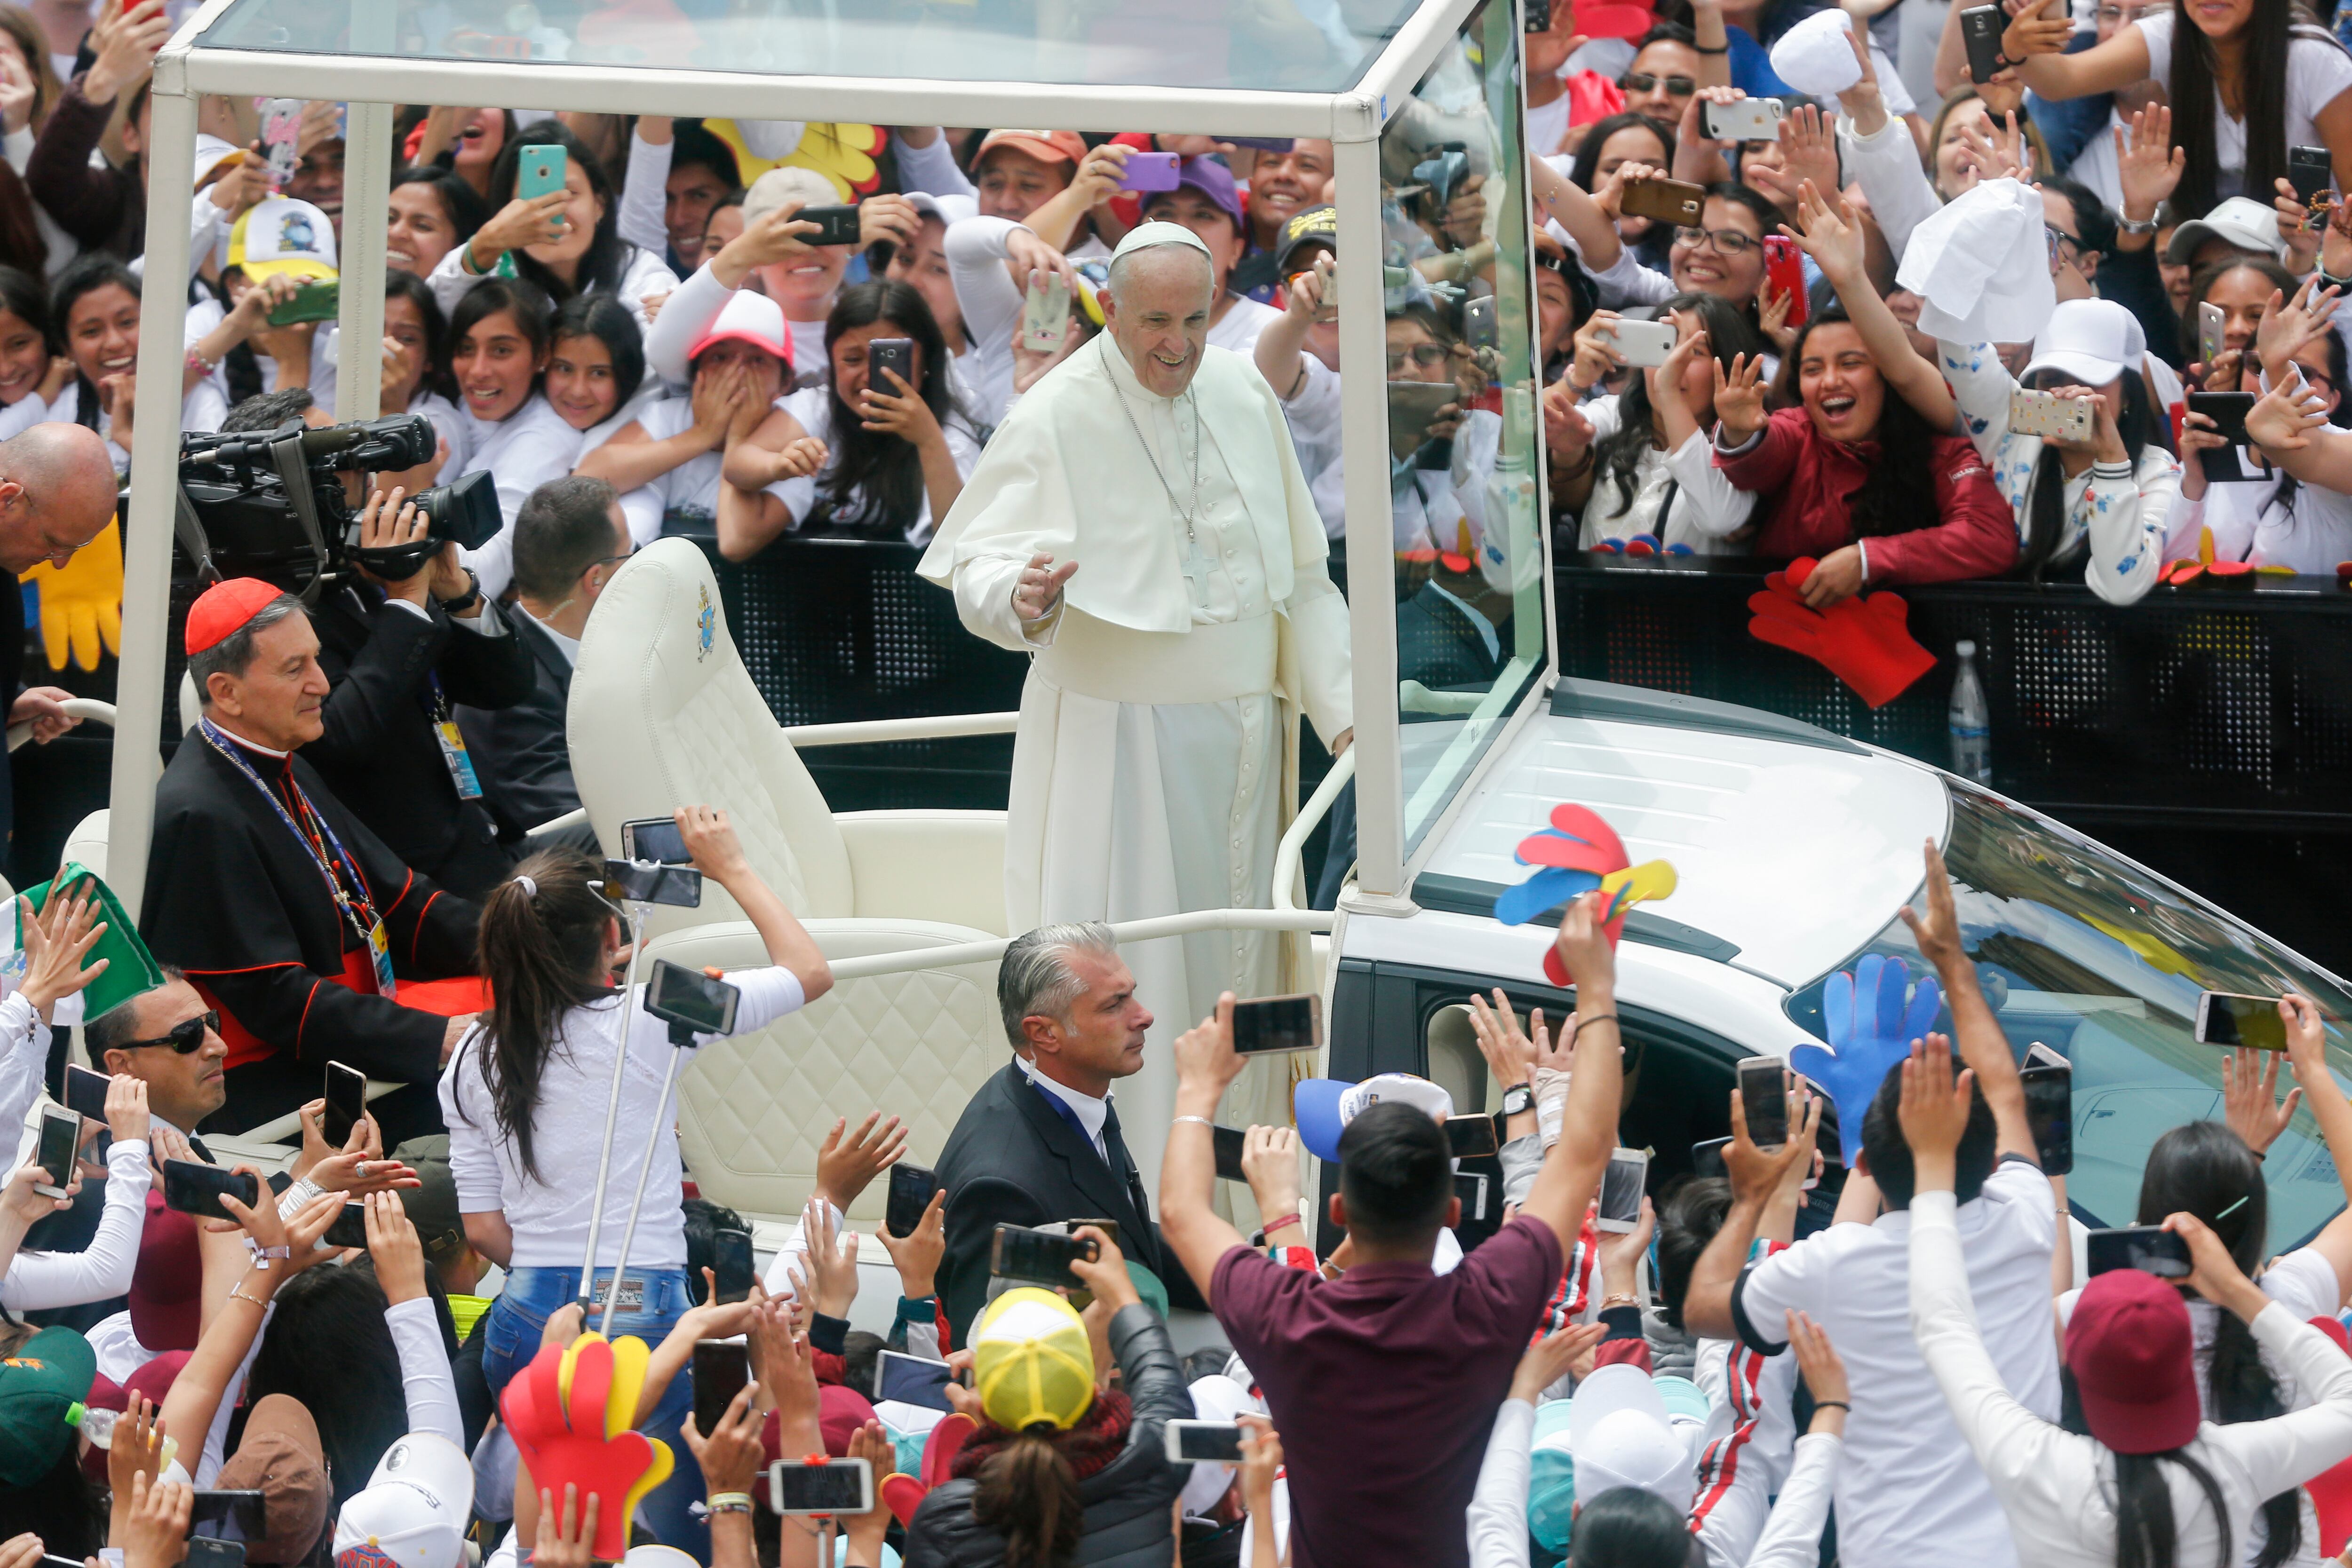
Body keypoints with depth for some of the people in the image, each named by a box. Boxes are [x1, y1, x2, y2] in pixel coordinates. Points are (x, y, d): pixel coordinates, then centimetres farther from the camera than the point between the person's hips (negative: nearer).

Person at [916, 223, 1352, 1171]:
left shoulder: (1244, 398, 6)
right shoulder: (1057, 419, -10)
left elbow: (1300, 575, 14)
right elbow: (977, 569, -14)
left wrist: (1340, 704, 6)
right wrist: (1020, 597, -37)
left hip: (1242, 734, 5)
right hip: (1119, 744, -5)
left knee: (1233, 955, 8)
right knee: (1121, 979, -7)